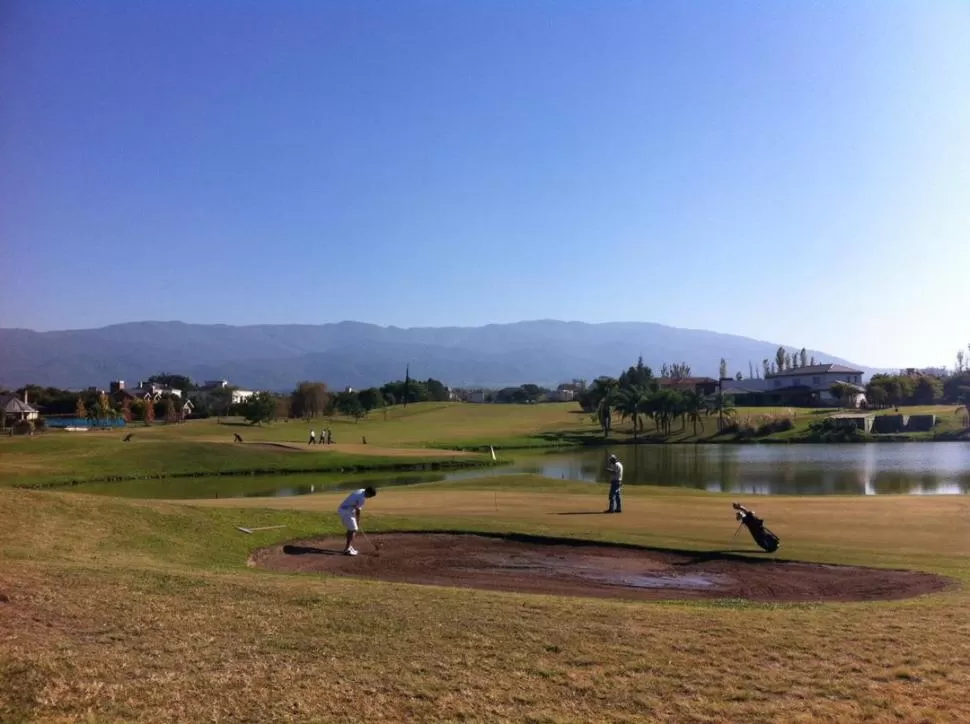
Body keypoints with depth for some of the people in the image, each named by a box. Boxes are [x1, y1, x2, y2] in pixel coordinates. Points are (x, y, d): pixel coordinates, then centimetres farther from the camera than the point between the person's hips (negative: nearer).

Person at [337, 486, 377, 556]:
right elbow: (358, 511, -14)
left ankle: (349, 547, 26)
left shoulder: (361, 491, 7)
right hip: (346, 511, -10)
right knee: (353, 530, -7)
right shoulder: (362, 498, -21)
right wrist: (358, 523, -1)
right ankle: (347, 549, -9)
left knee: (350, 529, 19)